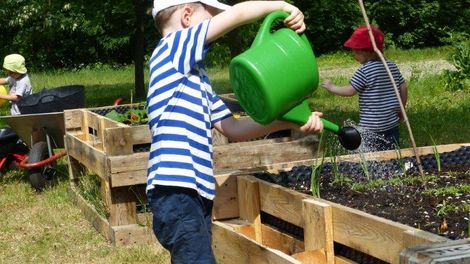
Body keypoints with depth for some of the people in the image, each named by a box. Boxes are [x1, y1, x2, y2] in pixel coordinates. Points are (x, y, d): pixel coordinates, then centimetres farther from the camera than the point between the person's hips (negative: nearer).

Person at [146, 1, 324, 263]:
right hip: (175, 190, -9)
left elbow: (233, 128, 18)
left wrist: (291, 121, 10)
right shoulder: (172, 46, -4)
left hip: (196, 191, 9)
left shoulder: (195, 75, 21)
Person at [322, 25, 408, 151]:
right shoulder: (392, 66, 6)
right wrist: (400, 110, 21)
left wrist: (332, 87, 5)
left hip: (370, 128, -7)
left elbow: (349, 91, -11)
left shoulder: (364, 71, -14)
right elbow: (403, 89, 9)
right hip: (392, 125, 7)